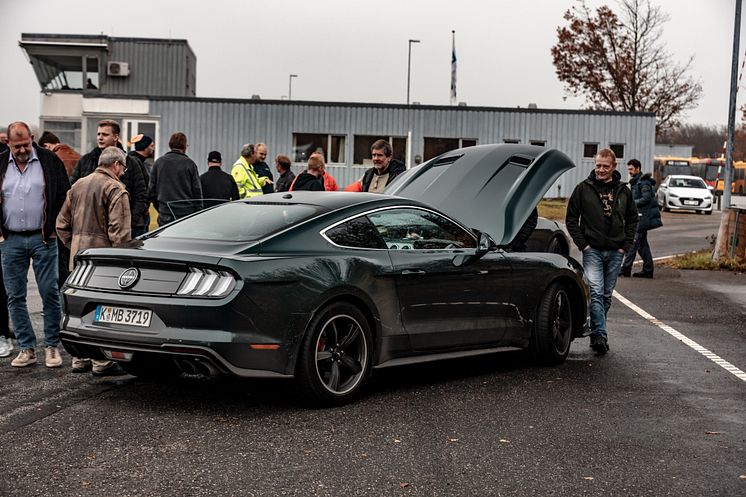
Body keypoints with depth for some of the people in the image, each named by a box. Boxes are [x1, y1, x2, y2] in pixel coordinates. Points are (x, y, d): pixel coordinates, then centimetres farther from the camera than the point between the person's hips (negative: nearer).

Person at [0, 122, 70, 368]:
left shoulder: (49, 161, -2)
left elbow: (64, 195, 2)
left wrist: (55, 228, -1)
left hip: (43, 238, -2)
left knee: (50, 292, -1)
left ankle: (52, 347, 9)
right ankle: (26, 348, 13)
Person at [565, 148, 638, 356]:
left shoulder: (623, 191, 7)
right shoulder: (583, 188, -1)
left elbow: (632, 219, 16)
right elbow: (571, 218, 3)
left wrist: (625, 245, 6)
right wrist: (582, 243, -5)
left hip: (616, 252, 3)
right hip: (592, 251, -3)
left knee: (606, 296, 9)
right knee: (596, 292, -15)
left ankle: (596, 334, 21)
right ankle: (601, 335, -19)